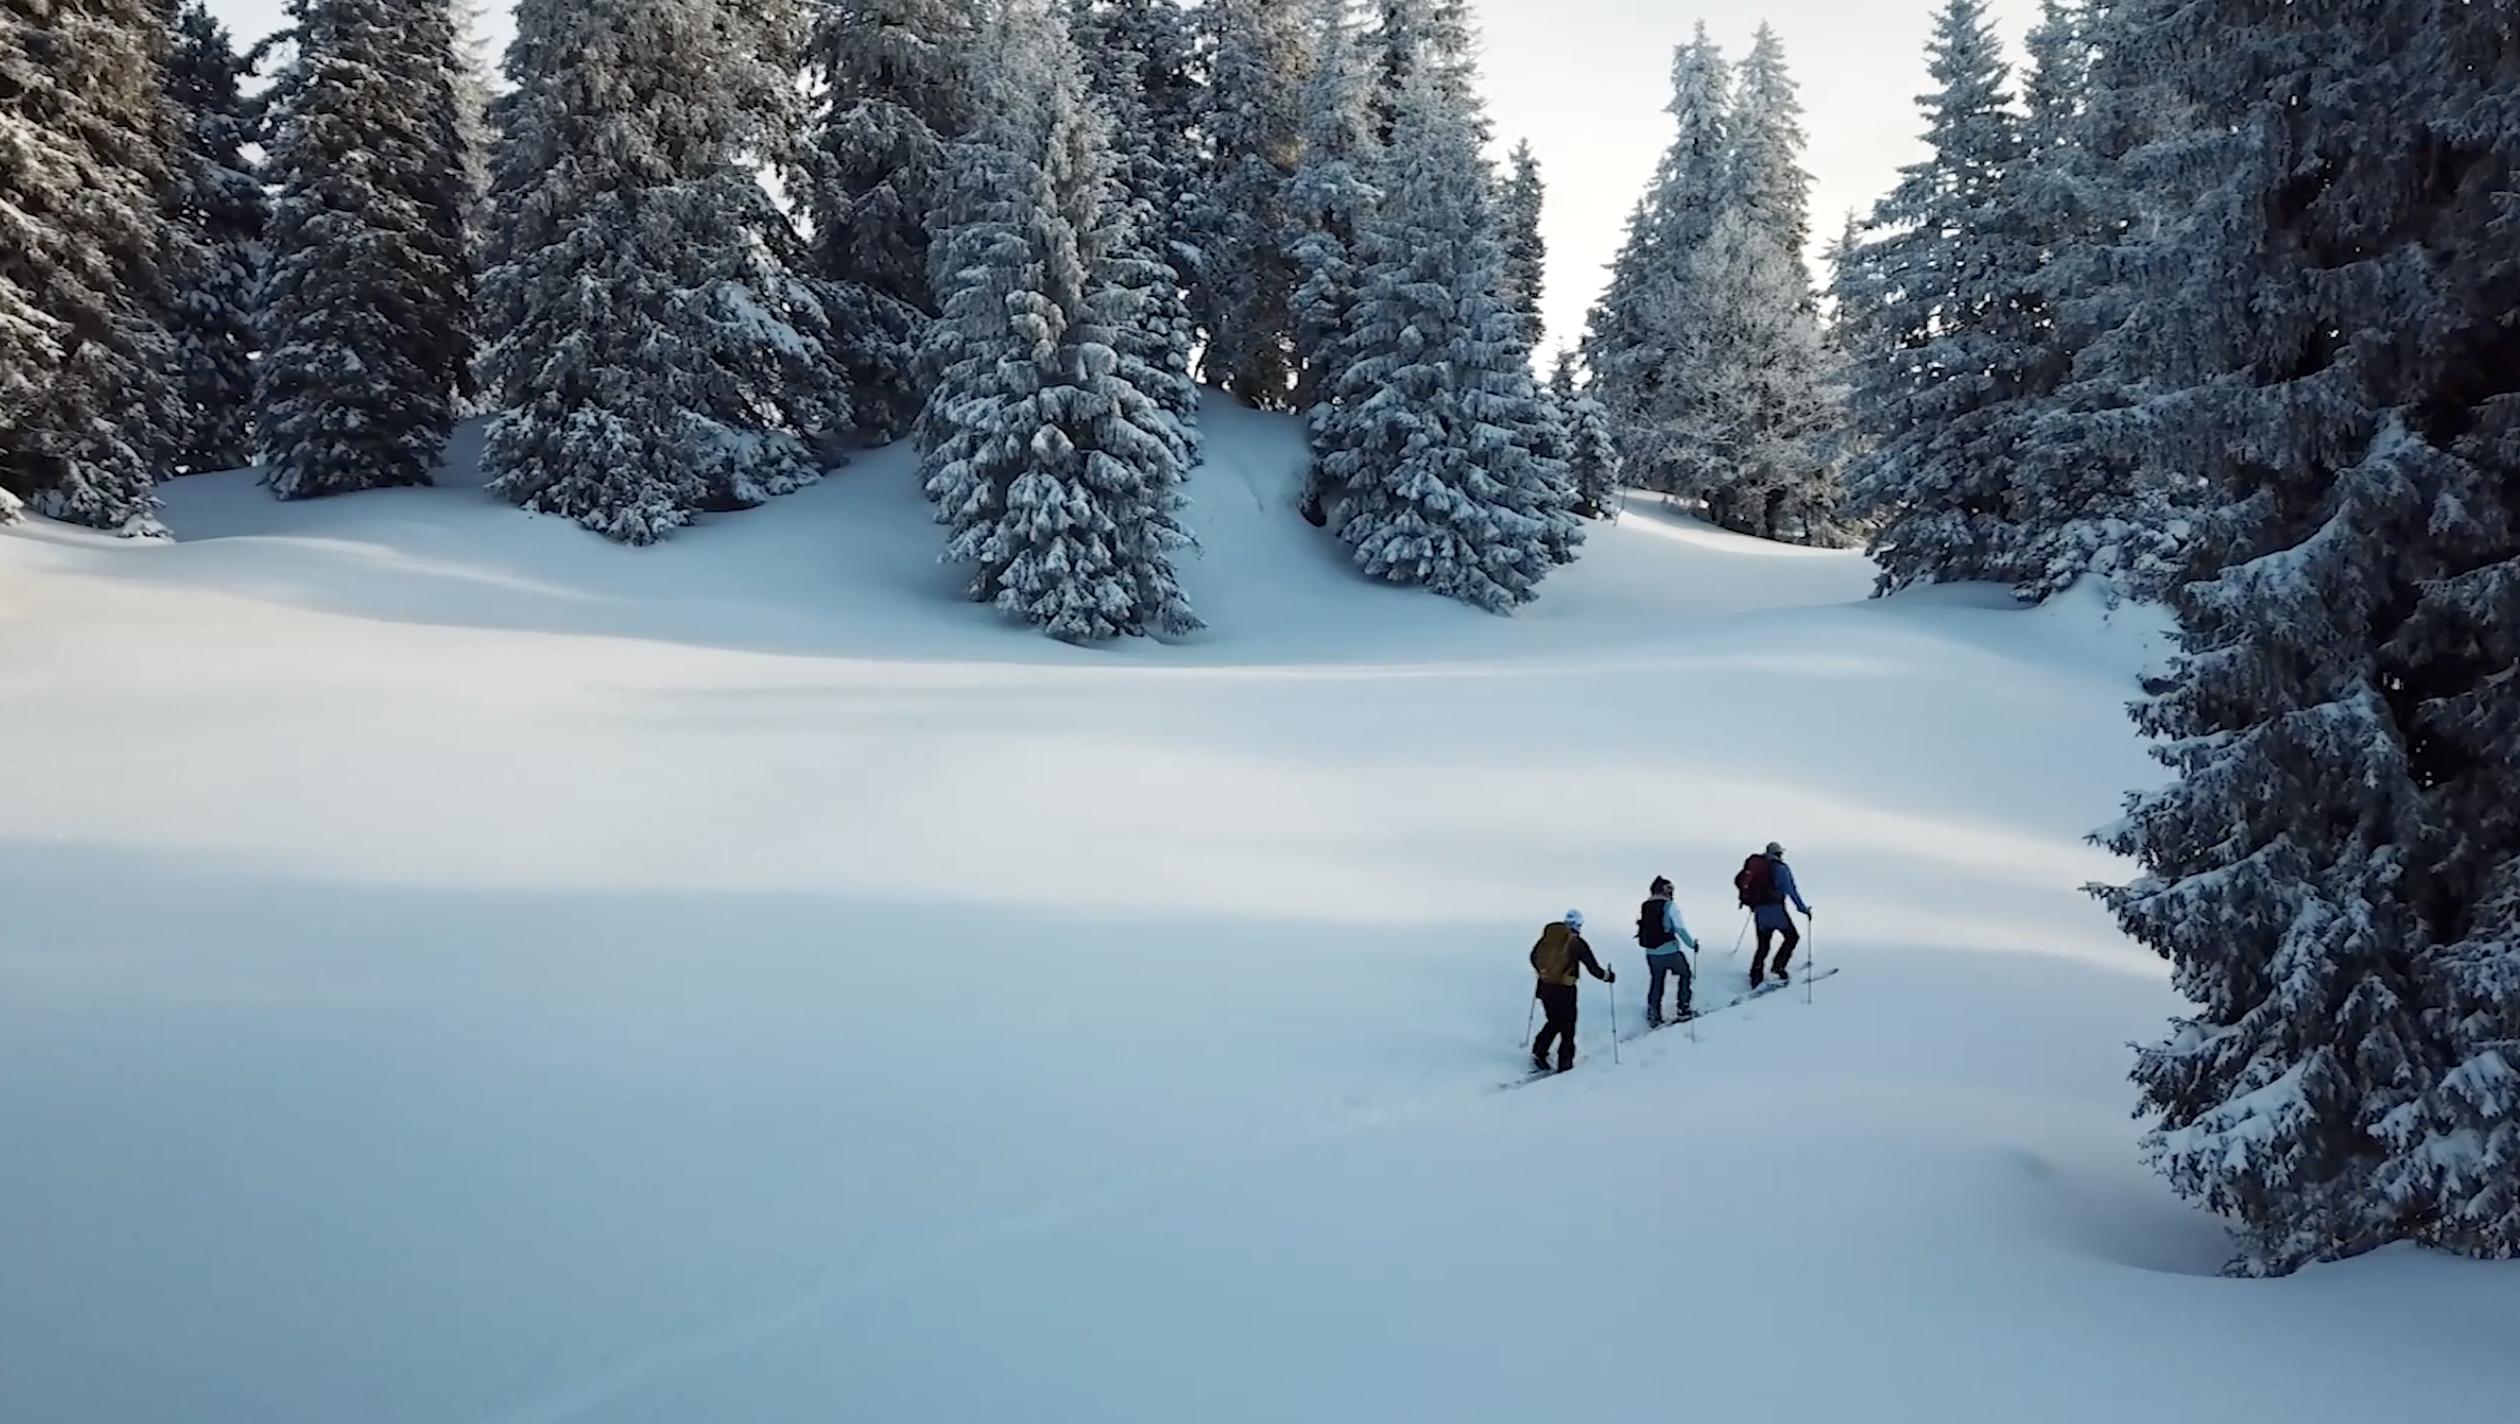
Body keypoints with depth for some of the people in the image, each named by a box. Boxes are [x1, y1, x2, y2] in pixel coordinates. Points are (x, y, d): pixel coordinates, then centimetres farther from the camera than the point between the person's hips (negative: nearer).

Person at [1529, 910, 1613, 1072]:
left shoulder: (1549, 935, 3)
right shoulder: (1577, 943, -10)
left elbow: (1534, 956, 15)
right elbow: (1594, 969, -8)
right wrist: (1609, 977, 10)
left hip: (1545, 987, 5)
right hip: (1564, 991, -5)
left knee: (1554, 1022, 23)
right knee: (1567, 1029, 10)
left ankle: (1539, 1053, 10)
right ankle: (1565, 1065, 14)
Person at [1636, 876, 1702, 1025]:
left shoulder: (1644, 906, 4)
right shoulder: (1670, 905, -11)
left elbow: (1641, 927, 9)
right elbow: (1680, 928, -14)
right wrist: (1692, 944, -2)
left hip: (1651, 954, 5)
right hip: (1670, 951, -5)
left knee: (1656, 982, 20)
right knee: (1685, 974, 19)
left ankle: (1653, 1016, 22)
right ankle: (1683, 1009, 18)